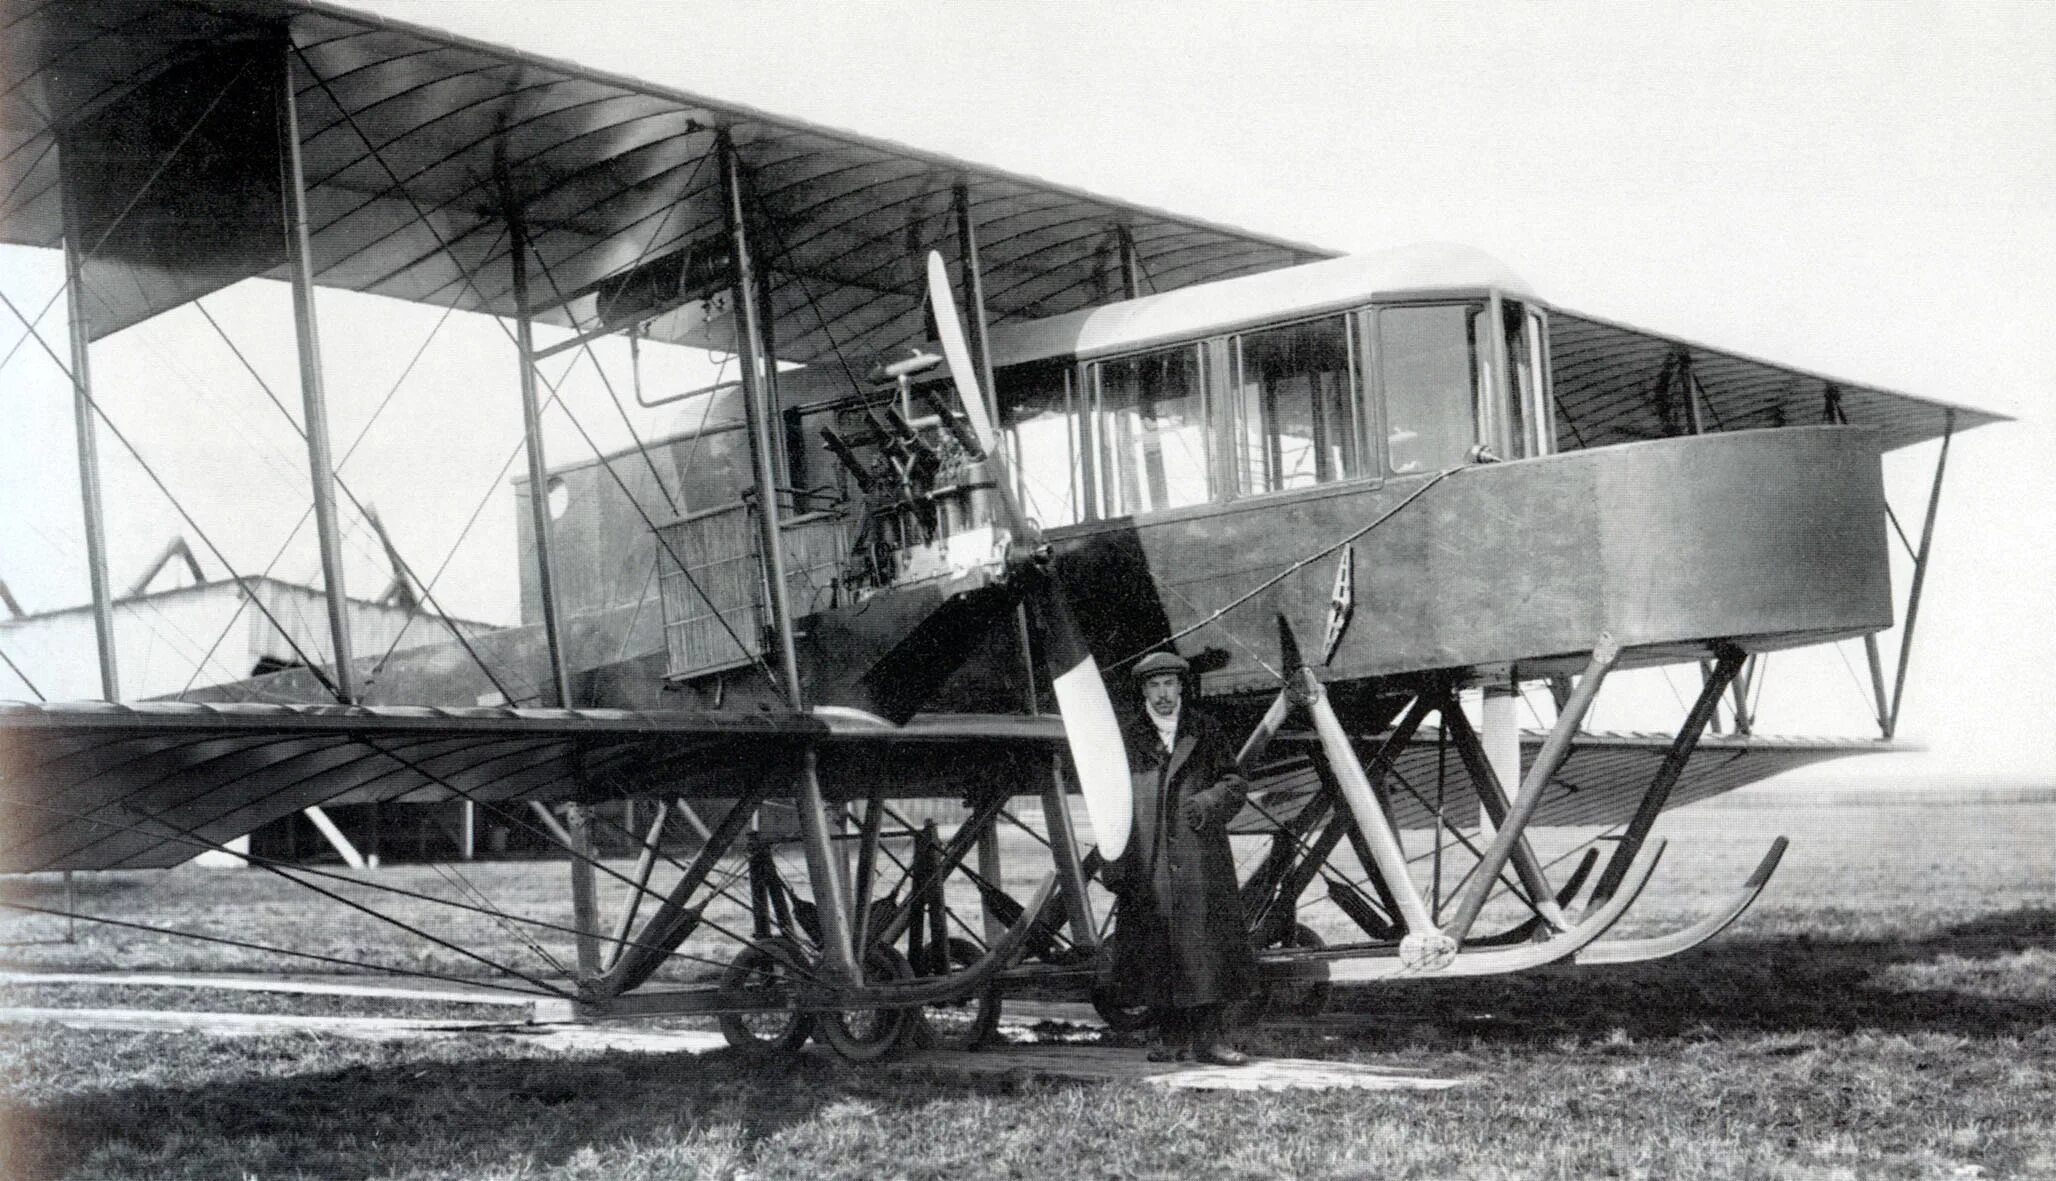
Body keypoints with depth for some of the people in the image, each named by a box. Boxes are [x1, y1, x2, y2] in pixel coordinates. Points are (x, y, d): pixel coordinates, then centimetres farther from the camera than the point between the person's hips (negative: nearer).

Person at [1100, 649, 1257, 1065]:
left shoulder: (1205, 731, 9)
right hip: (1147, 866, 0)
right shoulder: (1126, 739, 8)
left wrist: (1209, 801, -12)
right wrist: (1115, 866, 0)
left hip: (1200, 860, 0)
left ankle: (1207, 1037, 3)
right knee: (1155, 951, 1)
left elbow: (1236, 783, 9)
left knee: (1208, 947, -4)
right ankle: (1171, 1037, 11)